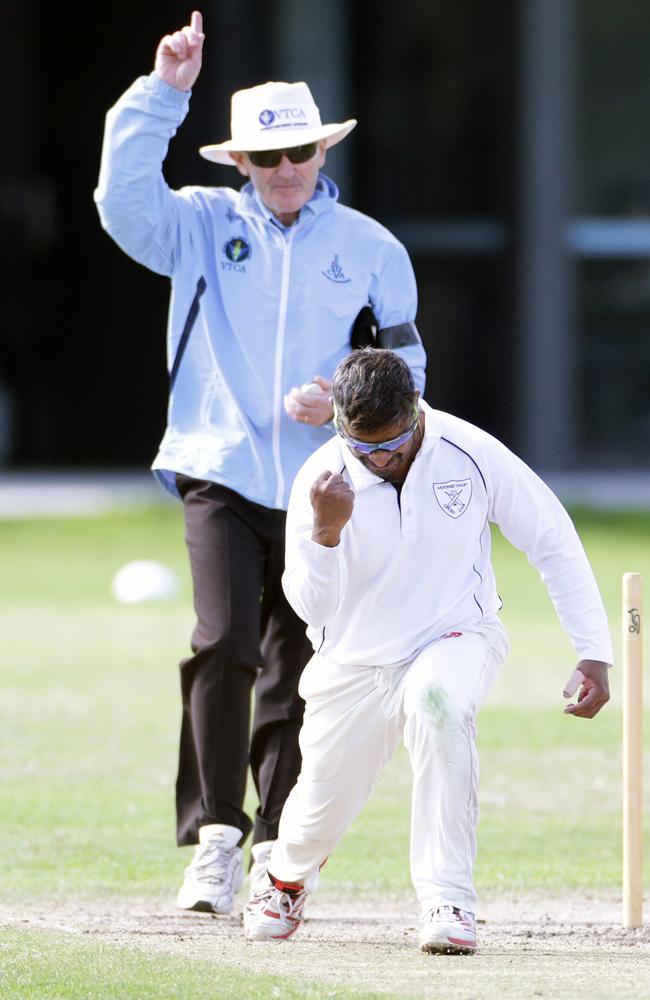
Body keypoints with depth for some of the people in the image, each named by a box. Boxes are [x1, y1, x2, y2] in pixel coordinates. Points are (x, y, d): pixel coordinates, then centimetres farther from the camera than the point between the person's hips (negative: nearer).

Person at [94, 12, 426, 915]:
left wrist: (344, 402, -8)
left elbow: (404, 365, 12)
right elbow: (125, 198, -14)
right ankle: (215, 839, -13)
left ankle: (278, 849, 13)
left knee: (298, 670, 4)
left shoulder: (370, 248, 7)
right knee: (224, 645, -18)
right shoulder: (204, 225, 4)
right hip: (221, 472, -2)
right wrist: (163, 92, -20)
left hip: (320, 488, 2)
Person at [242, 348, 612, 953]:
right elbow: (312, 607, -22)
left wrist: (593, 653, -10)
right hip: (356, 659, 2)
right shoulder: (322, 481, -18)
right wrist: (325, 532, -41)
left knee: (435, 700, -36)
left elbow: (552, 541, -7)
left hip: (457, 637, -2)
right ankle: (287, 877, 49)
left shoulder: (472, 455, -18)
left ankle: (447, 900, -31)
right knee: (323, 805, 8)